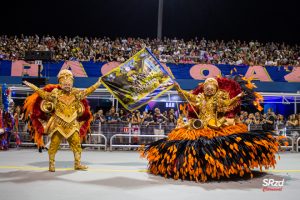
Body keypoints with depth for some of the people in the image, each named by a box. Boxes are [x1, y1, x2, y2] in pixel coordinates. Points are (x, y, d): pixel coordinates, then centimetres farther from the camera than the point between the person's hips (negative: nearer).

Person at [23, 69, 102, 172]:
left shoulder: (76, 94, 7)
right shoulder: (56, 94, -2)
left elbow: (86, 92, 11)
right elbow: (43, 94, -1)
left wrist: (97, 84, 11)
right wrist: (32, 86, -5)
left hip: (73, 125, 3)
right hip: (58, 124, -3)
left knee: (76, 143, 3)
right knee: (54, 144, 0)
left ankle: (77, 163, 13)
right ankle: (51, 164, 13)